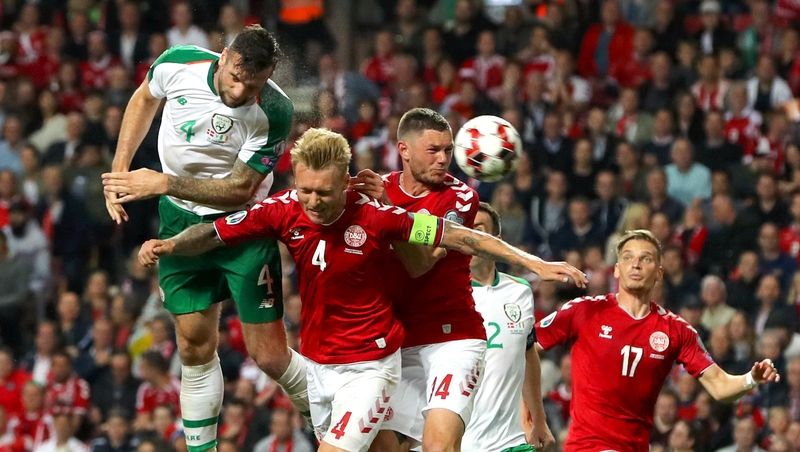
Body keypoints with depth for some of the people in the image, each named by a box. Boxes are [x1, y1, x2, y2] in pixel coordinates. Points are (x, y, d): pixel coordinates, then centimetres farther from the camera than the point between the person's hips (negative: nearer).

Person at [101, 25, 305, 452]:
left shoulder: (273, 113, -24)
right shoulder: (177, 65, -15)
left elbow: (239, 190, -20)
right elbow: (145, 98, 10)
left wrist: (163, 184, -25)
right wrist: (120, 169, 5)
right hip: (181, 222, 3)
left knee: (270, 356, -6)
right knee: (195, 348, 4)